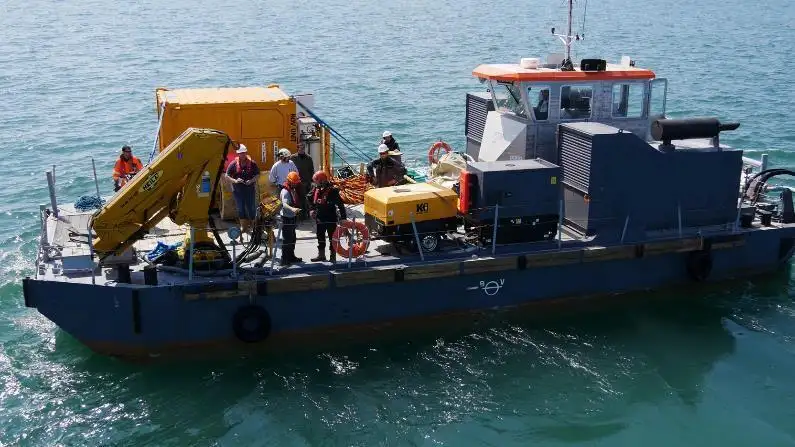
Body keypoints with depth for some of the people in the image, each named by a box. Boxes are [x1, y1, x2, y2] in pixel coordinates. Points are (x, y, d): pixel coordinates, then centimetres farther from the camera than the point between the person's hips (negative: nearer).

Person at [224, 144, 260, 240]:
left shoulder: (252, 163, -1)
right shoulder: (233, 164, -1)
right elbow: (227, 176, 0)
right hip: (238, 190, 1)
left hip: (250, 189, 0)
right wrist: (235, 181, -17)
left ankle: (252, 225, 20)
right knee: (240, 209, 8)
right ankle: (243, 226, 19)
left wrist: (251, 180, -15)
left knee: (251, 208, 4)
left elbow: (257, 175, 4)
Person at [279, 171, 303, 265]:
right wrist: (292, 209, -52)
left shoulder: (293, 190, 8)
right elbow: (284, 204, -36)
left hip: (292, 217, 9)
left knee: (292, 238, 18)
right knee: (286, 238, -6)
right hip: (286, 217, -9)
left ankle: (291, 256, 30)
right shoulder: (285, 191, -20)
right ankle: (284, 259, -1)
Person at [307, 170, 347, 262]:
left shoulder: (332, 190, -20)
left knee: (332, 238, 4)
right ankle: (321, 255, 33)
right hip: (320, 218, 7)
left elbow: (340, 204, -20)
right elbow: (309, 199, 17)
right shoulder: (316, 189, 0)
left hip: (331, 219, -7)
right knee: (320, 237, 18)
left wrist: (343, 217, -22)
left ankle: (333, 256, 13)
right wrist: (311, 209, 6)